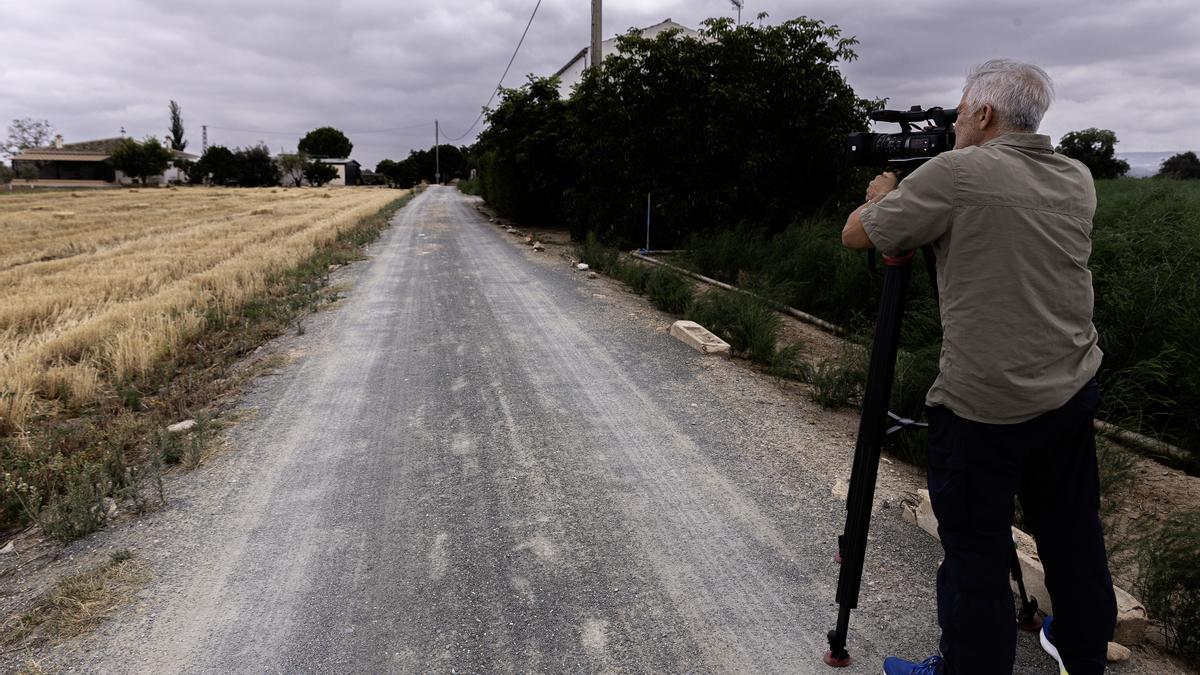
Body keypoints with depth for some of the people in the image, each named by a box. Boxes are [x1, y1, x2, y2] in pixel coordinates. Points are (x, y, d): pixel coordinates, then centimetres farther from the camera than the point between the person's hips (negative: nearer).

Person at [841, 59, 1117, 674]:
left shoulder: (955, 174, -15)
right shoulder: (1078, 180, 7)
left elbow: (855, 235, -7)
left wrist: (881, 198, 13)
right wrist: (913, 202, 20)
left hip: (983, 405, -8)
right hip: (1072, 390, 8)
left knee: (975, 555, 5)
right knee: (1073, 535, 23)